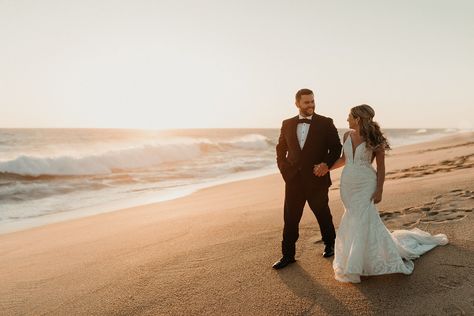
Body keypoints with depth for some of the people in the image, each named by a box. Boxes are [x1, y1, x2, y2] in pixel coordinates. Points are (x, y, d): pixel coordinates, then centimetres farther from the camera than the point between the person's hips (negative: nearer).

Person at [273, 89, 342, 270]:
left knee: (323, 215, 16)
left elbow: (336, 147, -2)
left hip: (317, 180, -2)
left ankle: (330, 245, 40)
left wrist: (327, 164, -18)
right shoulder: (287, 124, 5)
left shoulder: (325, 123, -3)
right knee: (290, 219, 5)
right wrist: (285, 170, 2)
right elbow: (280, 150, 12)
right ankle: (288, 255, 17)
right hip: (293, 180, 2)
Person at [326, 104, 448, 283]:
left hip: (365, 185, -5)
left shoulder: (374, 140, -12)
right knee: (358, 219, 12)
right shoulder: (347, 136, 2)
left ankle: (353, 267, 8)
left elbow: (381, 166, -7)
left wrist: (379, 190, -10)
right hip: (347, 183, 6)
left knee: (361, 221, -5)